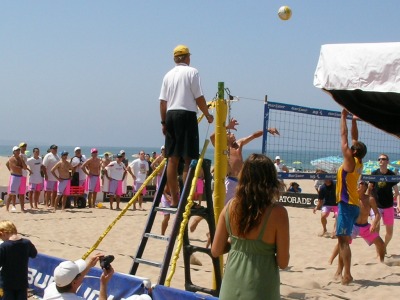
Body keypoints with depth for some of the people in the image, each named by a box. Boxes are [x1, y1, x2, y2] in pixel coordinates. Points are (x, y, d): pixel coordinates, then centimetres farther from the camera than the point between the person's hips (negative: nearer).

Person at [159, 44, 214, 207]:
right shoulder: (192, 72, -3)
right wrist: (207, 115, 5)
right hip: (187, 115, -6)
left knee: (172, 158, 7)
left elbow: (162, 102, 11)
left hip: (170, 115, 6)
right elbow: (199, 98, -7)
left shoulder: (168, 75, 13)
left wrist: (164, 122, 17)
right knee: (189, 158, -3)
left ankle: (174, 199, 11)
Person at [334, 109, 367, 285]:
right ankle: (340, 270, 22)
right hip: (351, 204, 9)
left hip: (347, 204, -9)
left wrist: (344, 117, -1)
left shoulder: (350, 160, -11)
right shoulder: (358, 162, 10)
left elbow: (344, 136, -8)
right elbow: (354, 138, 19)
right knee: (342, 238, 15)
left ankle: (347, 275, -14)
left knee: (343, 239, -11)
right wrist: (354, 120, 19)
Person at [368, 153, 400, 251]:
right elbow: (369, 188, 5)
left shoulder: (392, 174, -5)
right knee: (376, 229, -11)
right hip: (376, 205, -1)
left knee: (390, 231, 9)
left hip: (388, 206, 1)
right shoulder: (374, 174, -5)